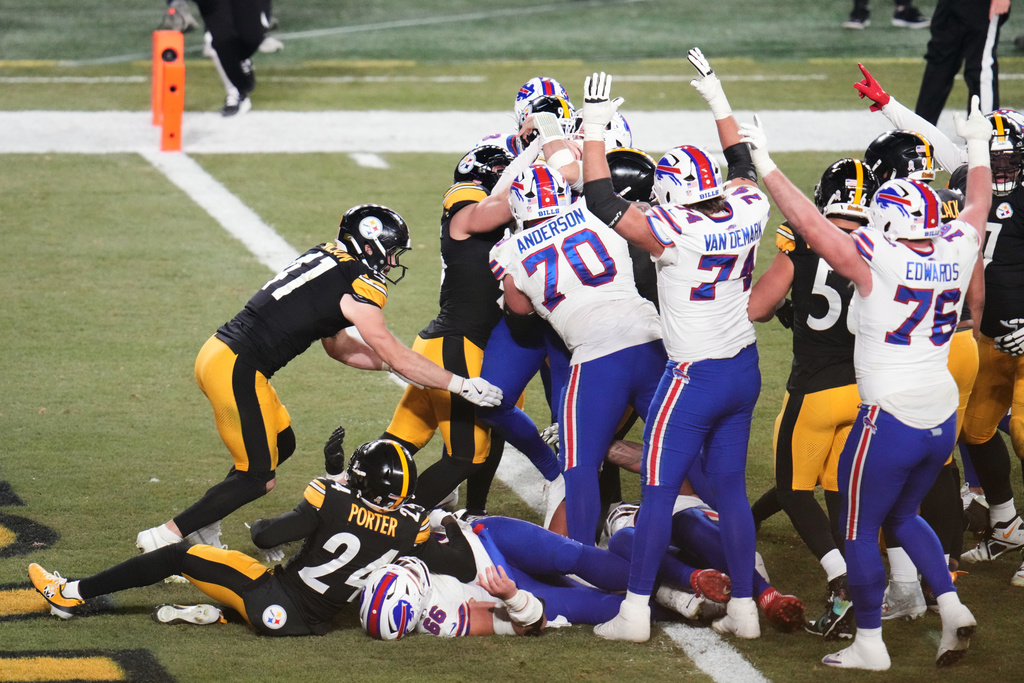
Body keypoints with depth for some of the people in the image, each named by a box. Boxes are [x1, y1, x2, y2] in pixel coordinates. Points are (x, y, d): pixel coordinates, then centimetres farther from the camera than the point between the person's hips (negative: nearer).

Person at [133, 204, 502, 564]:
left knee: (281, 445, 21)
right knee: (258, 477, 1)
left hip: (217, 353, 9)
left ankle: (201, 529, 19)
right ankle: (166, 536, -1)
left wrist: (391, 364, 22)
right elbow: (396, 356, -6)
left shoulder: (324, 258, 16)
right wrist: (462, 385, 1)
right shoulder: (359, 285, -11)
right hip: (235, 370, -9)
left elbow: (338, 347, 25)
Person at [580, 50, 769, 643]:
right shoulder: (748, 214, -3)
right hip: (745, 369, 7)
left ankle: (636, 610, 3)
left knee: (659, 491, 0)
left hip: (695, 376, -7)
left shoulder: (674, 233, -20)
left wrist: (595, 127, -8)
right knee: (731, 487, 13)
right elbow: (745, 168, 19)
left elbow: (603, 202, -14)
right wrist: (718, 99, 27)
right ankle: (744, 605, 15)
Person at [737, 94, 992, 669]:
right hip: (943, 417, 6)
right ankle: (951, 606, 9)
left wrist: (765, 165, -9)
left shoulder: (878, 261, -16)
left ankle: (869, 643, 14)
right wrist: (978, 148, 35)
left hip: (891, 419, -6)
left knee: (861, 526, 9)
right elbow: (979, 207, 20)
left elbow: (809, 222, -17)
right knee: (904, 514, 25)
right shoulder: (955, 256, 0)